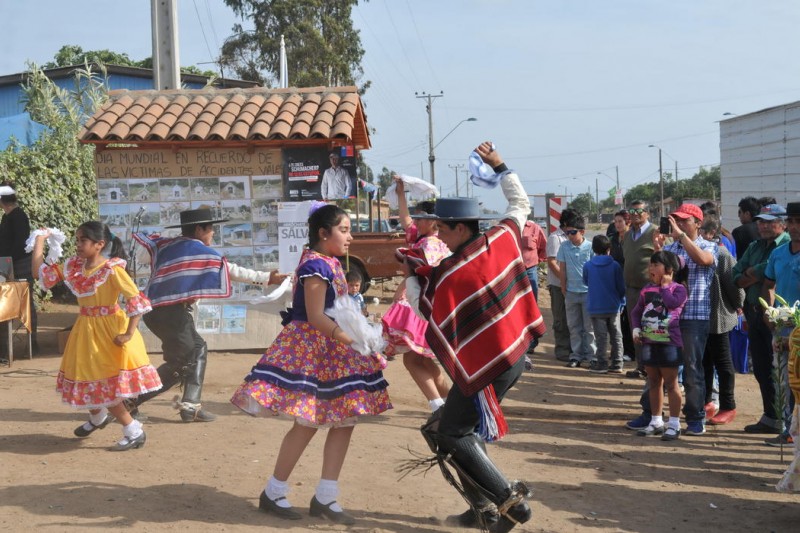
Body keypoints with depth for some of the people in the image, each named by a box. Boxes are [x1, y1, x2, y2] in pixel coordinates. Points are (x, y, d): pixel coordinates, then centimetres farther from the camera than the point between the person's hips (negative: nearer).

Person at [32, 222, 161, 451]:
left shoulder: (112, 269, -20)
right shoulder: (74, 266, 1)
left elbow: (137, 300, -23)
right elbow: (41, 273, 3)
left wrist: (129, 334, -25)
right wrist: (40, 241, 1)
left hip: (109, 332, -7)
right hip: (86, 330, 7)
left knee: (104, 384, -5)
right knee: (87, 379, 17)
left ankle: (134, 432, 7)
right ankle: (98, 416, 46)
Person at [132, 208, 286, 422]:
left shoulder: (167, 245, 13)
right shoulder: (201, 251, -7)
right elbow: (233, 271, -4)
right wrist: (266, 278, 3)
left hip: (155, 308, 9)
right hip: (172, 312, -9)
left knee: (198, 349, 17)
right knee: (180, 363, 1)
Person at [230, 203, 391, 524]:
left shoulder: (328, 263, 12)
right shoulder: (317, 265, -17)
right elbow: (315, 317, -23)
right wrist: (352, 338, -30)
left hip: (329, 350, 10)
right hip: (309, 348, -10)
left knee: (344, 421, 6)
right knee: (308, 423, -6)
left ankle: (325, 497, 12)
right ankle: (273, 493, 10)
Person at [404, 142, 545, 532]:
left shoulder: (449, 274, -19)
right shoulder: (501, 239, -2)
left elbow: (425, 311, -1)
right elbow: (520, 204, 17)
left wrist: (409, 276, 10)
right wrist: (500, 166, 21)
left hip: (486, 365, -8)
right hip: (516, 351, 8)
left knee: (451, 434, 2)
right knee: (464, 426, 18)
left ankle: (508, 499, -2)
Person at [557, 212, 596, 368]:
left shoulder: (590, 247, -6)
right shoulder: (564, 247, 0)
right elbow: (562, 268, 6)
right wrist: (563, 287, 7)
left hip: (588, 291, -3)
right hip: (571, 292, 3)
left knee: (589, 326, 3)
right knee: (574, 326, 9)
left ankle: (591, 355, 9)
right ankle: (576, 355, 17)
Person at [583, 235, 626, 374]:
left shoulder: (587, 265, -6)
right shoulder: (615, 266, -6)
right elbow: (621, 287, -2)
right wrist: (621, 300, 15)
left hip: (596, 307, -1)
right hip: (613, 306, 1)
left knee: (601, 337, 4)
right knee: (616, 336, 10)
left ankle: (602, 364, 3)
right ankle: (617, 365, 12)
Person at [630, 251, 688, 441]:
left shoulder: (678, 288, -6)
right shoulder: (647, 289, 9)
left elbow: (672, 302, -25)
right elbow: (636, 311, 14)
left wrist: (665, 286, -10)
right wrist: (636, 328, -1)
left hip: (669, 343, -6)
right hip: (649, 342, 6)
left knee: (670, 383, 0)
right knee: (654, 382, 14)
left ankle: (674, 424, 7)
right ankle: (656, 421, 24)